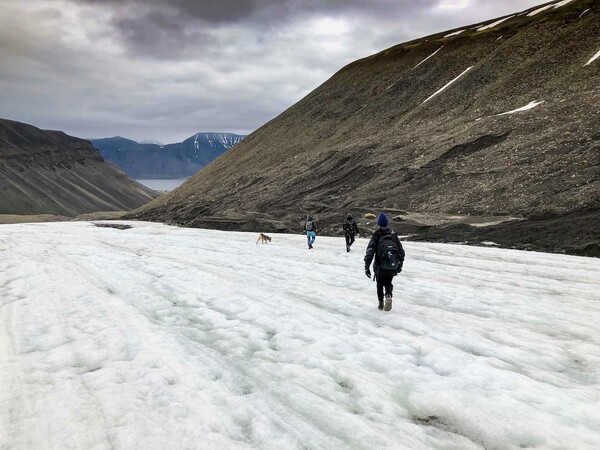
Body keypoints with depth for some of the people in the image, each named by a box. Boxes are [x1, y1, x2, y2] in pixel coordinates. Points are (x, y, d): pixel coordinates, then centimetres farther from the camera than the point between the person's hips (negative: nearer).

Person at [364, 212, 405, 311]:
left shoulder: (376, 236, -8)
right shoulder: (393, 235, 2)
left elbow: (370, 252, -18)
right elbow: (401, 252, 6)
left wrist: (366, 266, -19)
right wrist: (400, 264, 18)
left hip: (380, 267, -1)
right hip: (393, 268, 2)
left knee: (380, 284, 22)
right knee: (388, 283, 20)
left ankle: (381, 303, 19)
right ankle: (388, 295, -10)